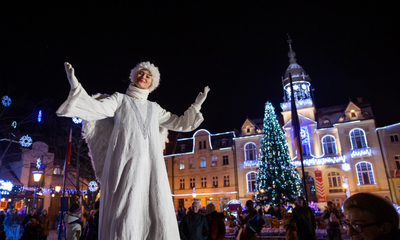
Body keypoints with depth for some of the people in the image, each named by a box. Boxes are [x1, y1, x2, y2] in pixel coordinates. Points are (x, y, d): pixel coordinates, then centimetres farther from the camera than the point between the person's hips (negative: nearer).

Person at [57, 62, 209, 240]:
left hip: (151, 167, 4)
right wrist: (76, 86, -16)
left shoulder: (154, 108, 23)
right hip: (126, 164, -3)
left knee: (158, 216, -6)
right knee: (126, 216, -13)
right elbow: (95, 109, -2)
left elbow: (180, 123, 27)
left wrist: (197, 104, 25)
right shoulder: (120, 99, 14)